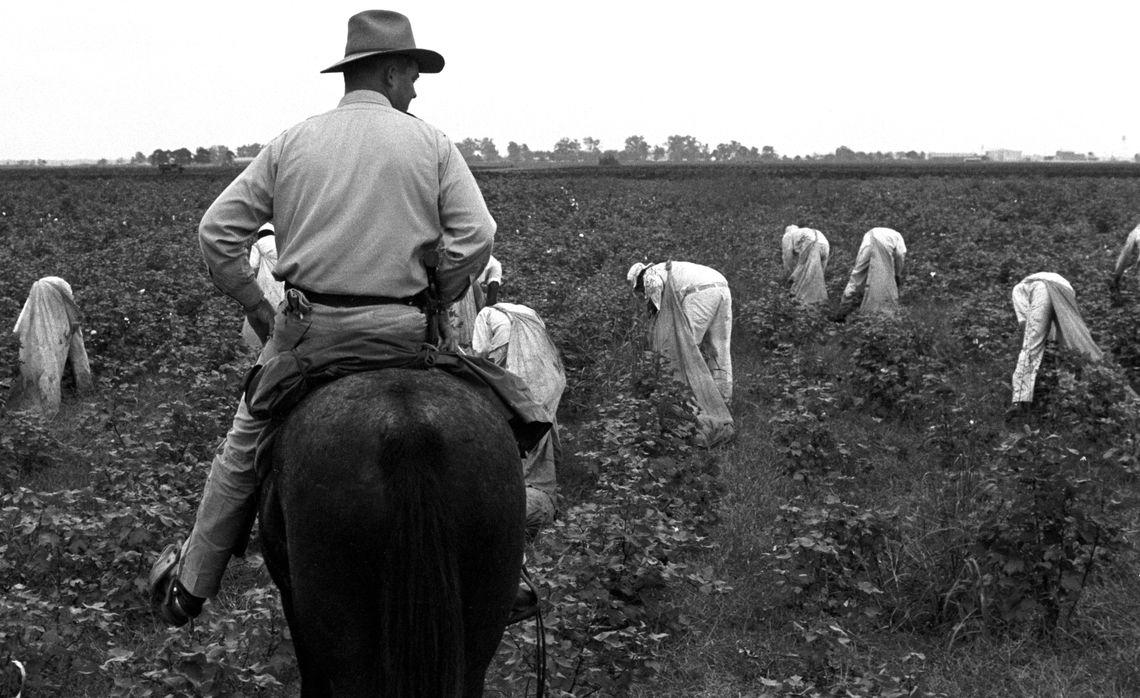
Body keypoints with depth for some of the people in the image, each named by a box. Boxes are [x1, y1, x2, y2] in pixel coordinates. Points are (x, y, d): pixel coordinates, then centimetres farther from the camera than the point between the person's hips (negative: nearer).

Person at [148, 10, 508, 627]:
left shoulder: (292, 142, 7)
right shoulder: (430, 143, 3)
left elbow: (217, 232, 4)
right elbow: (475, 237, -6)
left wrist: (257, 310, 12)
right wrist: (431, 304, 7)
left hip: (306, 324, 2)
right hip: (397, 332, -2)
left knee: (244, 450, 15)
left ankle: (188, 587, 25)